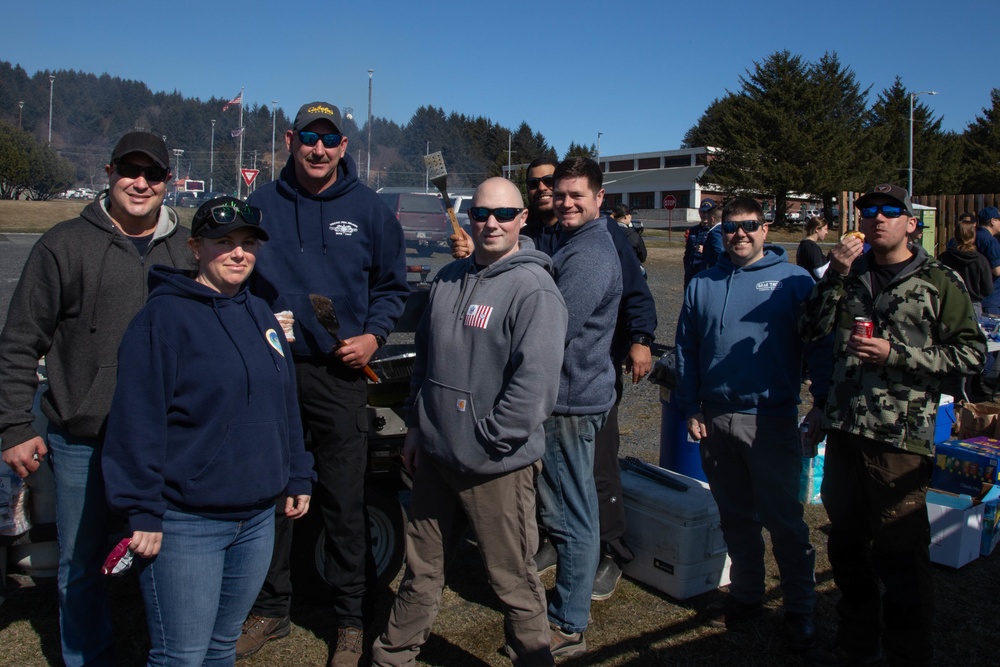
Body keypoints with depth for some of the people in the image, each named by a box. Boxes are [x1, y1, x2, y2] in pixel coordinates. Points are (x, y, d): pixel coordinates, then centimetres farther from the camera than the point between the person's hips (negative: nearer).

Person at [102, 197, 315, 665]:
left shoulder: (260, 316, 11)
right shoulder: (163, 316, -12)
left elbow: (286, 405, 16)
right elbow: (137, 421, -15)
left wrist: (298, 477, 15)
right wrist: (142, 511, -16)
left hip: (258, 519, 7)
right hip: (185, 525, -6)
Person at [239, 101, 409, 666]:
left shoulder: (369, 209, 3)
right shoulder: (261, 205, 6)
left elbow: (393, 285, 8)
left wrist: (373, 335, -7)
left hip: (339, 372, -2)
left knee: (345, 501, 4)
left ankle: (350, 621, 20)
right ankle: (271, 610, 30)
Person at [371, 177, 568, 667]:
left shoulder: (533, 289, -14)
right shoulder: (449, 279, 9)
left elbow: (535, 382, -20)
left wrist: (487, 442, -17)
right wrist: (416, 424, 12)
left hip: (497, 467, -7)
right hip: (434, 457, 7)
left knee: (513, 580, 8)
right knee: (420, 567, 22)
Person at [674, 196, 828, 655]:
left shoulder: (794, 280, 0)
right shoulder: (702, 285, 10)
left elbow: (818, 345, -3)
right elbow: (685, 350, 11)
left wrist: (822, 402, -11)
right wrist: (690, 408, 5)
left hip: (771, 421, -4)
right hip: (715, 420, 4)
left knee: (783, 518, 2)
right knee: (735, 516, 15)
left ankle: (800, 610, 17)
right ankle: (745, 595, 31)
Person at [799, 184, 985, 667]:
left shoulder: (939, 281, -1)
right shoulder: (850, 273, 11)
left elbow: (971, 353, -5)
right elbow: (810, 330, 0)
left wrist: (896, 354, -14)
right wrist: (836, 275, -9)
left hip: (900, 435, -5)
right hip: (844, 429, 5)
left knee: (899, 554, 1)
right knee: (846, 545, 17)